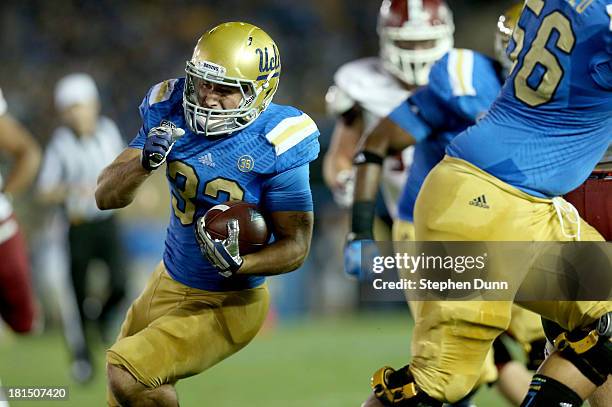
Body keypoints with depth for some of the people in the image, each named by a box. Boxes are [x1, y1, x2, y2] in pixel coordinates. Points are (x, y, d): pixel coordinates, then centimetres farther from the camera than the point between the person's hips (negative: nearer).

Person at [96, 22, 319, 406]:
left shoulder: (275, 146, -22)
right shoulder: (170, 114, -9)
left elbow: (296, 245, -17)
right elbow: (107, 196, -8)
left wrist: (238, 264, -35)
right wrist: (147, 161, -28)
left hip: (228, 305, -6)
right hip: (169, 284, 6)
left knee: (127, 376, -23)